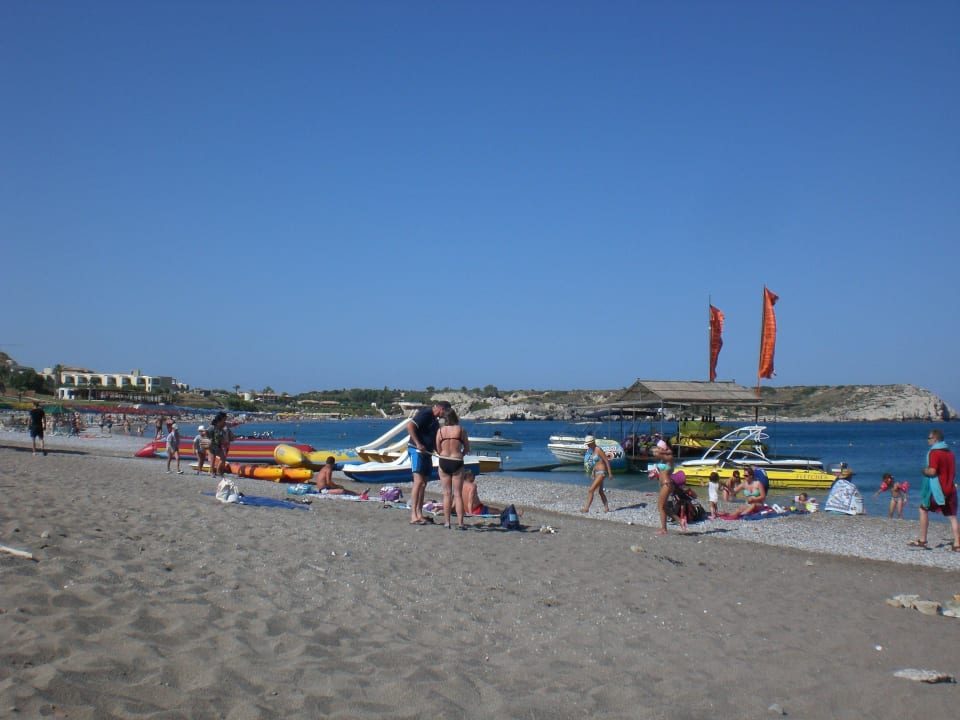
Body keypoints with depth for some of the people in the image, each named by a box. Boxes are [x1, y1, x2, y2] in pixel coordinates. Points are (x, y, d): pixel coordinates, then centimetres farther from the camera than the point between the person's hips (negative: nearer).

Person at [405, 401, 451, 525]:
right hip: (416, 450, -10)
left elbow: (435, 440, 28)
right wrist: (418, 443, -26)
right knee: (418, 482, -16)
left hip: (426, 452, 10)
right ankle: (413, 516, -19)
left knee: (423, 484, 9)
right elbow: (410, 425, -23)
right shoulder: (425, 414, -11)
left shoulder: (435, 420, 19)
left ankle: (419, 514, 13)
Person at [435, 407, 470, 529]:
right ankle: (460, 523, -1)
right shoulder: (461, 429, -5)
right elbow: (467, 449, 3)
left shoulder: (440, 430, -2)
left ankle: (447, 522, 9)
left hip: (443, 463, 1)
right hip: (457, 463, -1)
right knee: (458, 494, 3)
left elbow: (438, 450, 3)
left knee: (446, 494, 10)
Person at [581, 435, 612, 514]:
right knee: (600, 492, 16)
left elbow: (607, 461, -15)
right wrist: (593, 472, 19)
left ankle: (586, 508, -12)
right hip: (596, 472, 10)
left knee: (591, 490, -14)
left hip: (602, 473, -10)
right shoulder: (592, 451, 10)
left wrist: (610, 473, -14)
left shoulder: (598, 450, -16)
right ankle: (606, 508, 25)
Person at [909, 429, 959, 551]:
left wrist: (924, 471, -1)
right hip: (950, 489, 7)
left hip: (937, 490, -7)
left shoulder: (934, 452, -12)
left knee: (924, 510, 9)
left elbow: (932, 471, -20)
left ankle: (922, 540, 9)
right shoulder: (950, 452, 13)